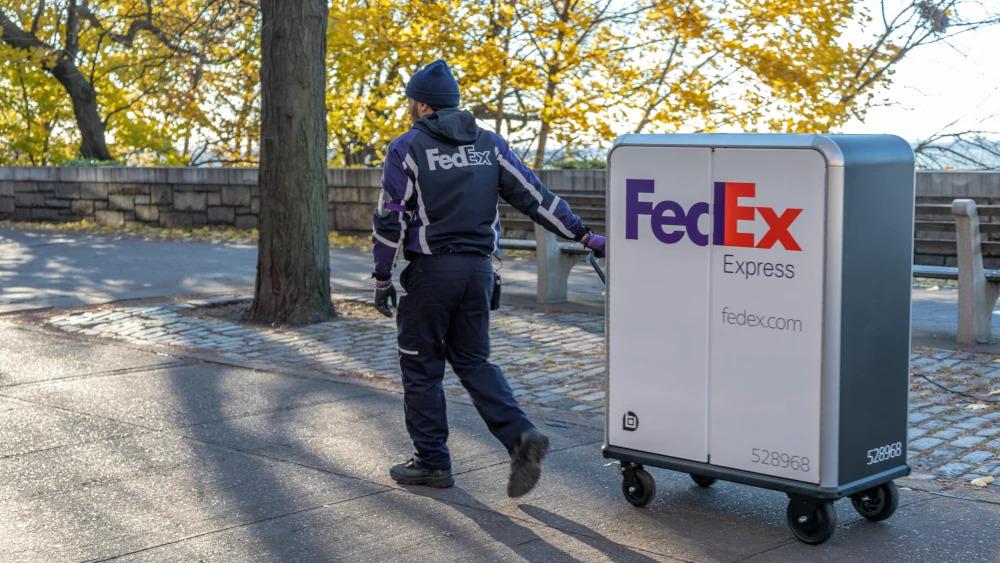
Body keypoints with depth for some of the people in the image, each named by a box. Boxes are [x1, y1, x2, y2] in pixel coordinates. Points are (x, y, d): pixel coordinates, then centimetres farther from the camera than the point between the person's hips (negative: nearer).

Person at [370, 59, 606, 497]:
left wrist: (382, 279, -2)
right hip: (478, 268, 5)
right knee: (473, 361, 15)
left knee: (421, 367, 7)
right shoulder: (489, 144, 8)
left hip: (429, 271, -5)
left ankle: (432, 463, 13)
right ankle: (521, 436, -4)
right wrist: (584, 236, 7)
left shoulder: (408, 148, -6)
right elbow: (535, 196, 4)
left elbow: (390, 219, -9)